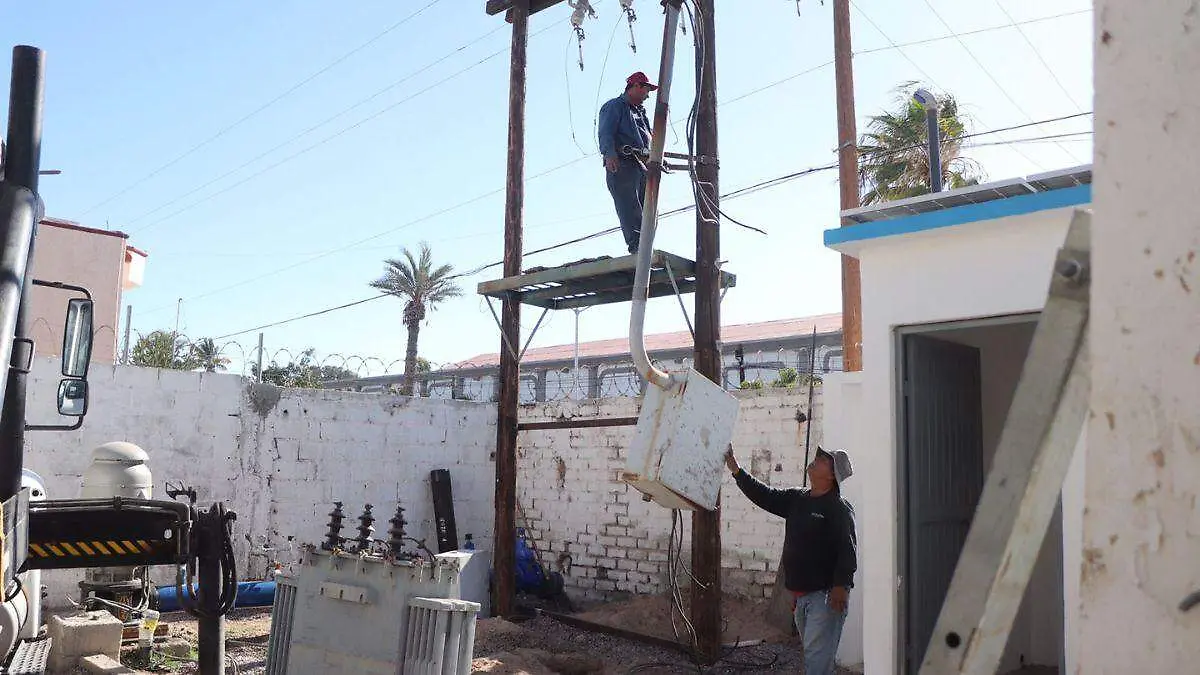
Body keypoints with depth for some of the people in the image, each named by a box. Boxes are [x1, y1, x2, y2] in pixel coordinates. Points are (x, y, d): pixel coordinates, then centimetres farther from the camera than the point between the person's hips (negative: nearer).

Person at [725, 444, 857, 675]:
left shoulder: (839, 508, -9)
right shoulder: (796, 498, 13)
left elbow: (848, 550, -16)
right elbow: (764, 495, 14)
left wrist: (841, 586, -23)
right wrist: (735, 469, 8)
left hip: (826, 595, -8)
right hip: (801, 595, 8)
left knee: (816, 656, -12)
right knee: (815, 654, 16)